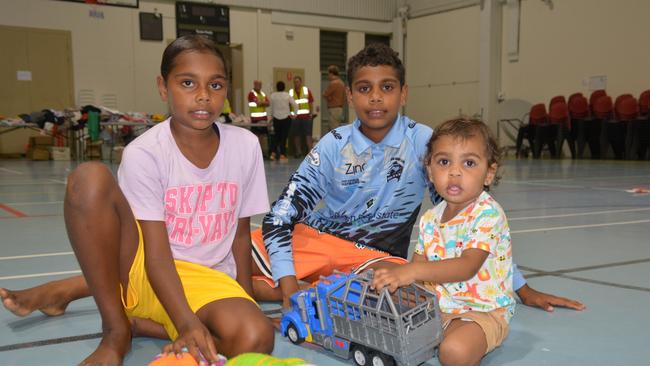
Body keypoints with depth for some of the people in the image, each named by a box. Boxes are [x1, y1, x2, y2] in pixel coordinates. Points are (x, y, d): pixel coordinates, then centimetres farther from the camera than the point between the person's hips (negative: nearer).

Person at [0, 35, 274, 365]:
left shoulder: (246, 146, -5)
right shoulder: (144, 153, -14)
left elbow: (241, 234, 5)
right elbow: (157, 253, -18)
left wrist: (245, 304, 2)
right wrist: (187, 323, -31)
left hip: (208, 280, 3)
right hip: (144, 268, -3)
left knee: (256, 339, -32)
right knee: (90, 177, -26)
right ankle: (116, 329, -13)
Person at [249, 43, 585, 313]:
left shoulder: (422, 141, -10)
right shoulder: (334, 145, -7)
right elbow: (281, 214, -8)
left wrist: (521, 287, -5)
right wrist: (288, 283, -23)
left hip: (377, 256, 0)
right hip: (316, 239, 1)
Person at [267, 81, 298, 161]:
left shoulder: (272, 96, -3)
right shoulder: (287, 95, -6)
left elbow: (270, 107, 2)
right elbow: (295, 105, -7)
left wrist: (270, 115, 15)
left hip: (276, 118, 2)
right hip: (286, 118, -2)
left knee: (277, 136, 16)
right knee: (284, 136, 2)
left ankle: (273, 153, 10)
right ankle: (282, 155, 2)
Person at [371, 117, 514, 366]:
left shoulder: (488, 213, -17)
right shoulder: (429, 219, 5)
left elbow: (467, 266, -29)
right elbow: (418, 264, 6)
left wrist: (413, 272, -40)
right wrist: (395, 277, -18)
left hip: (482, 310, -6)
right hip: (437, 306, 6)